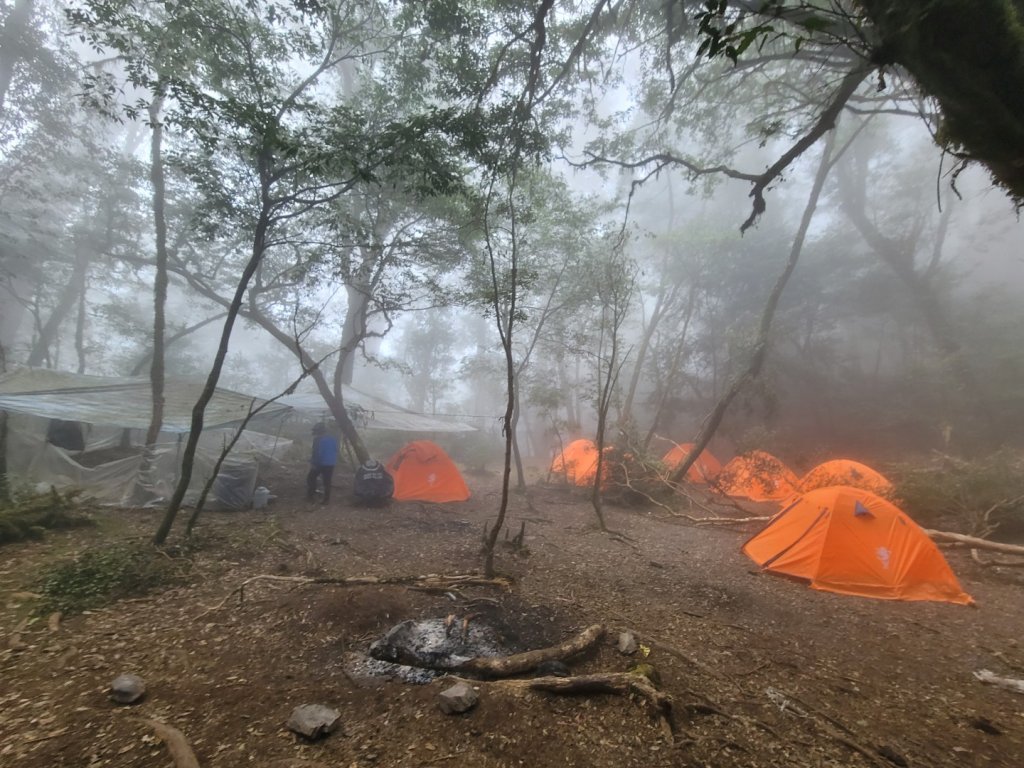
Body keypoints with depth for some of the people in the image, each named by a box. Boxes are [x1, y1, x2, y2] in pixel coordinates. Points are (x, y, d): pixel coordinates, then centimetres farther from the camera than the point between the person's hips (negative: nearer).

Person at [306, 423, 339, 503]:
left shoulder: (318, 439, -11)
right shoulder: (334, 439, 10)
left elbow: (316, 453, -15)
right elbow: (336, 452, 15)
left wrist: (313, 463, -8)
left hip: (320, 463, -6)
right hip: (330, 464, 6)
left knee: (311, 478, 12)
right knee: (327, 481, 9)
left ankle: (310, 496, 11)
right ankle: (326, 499, 8)